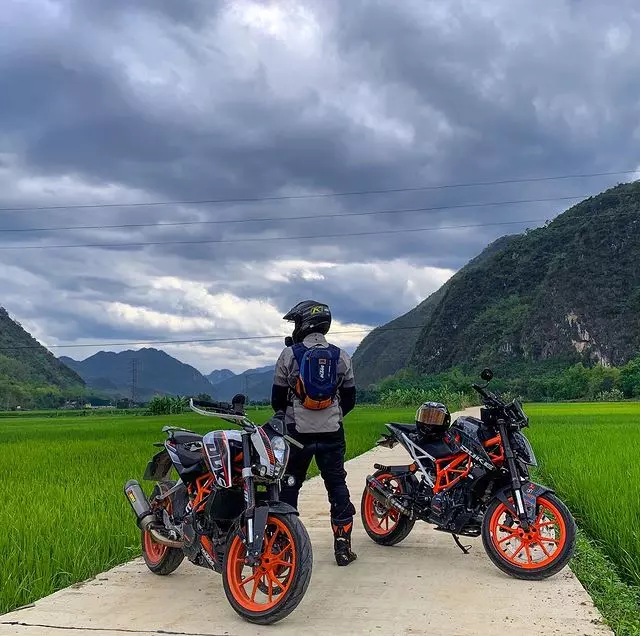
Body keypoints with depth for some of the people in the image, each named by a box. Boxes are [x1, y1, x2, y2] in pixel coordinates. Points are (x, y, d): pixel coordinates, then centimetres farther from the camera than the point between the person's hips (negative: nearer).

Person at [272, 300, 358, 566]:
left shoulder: (290, 354, -5)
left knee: (288, 486, 10)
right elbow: (349, 398, 8)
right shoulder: (341, 356, 2)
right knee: (337, 485, 8)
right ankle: (343, 546, 8)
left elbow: (277, 397, 1)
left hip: (297, 432, -1)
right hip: (332, 433, 2)